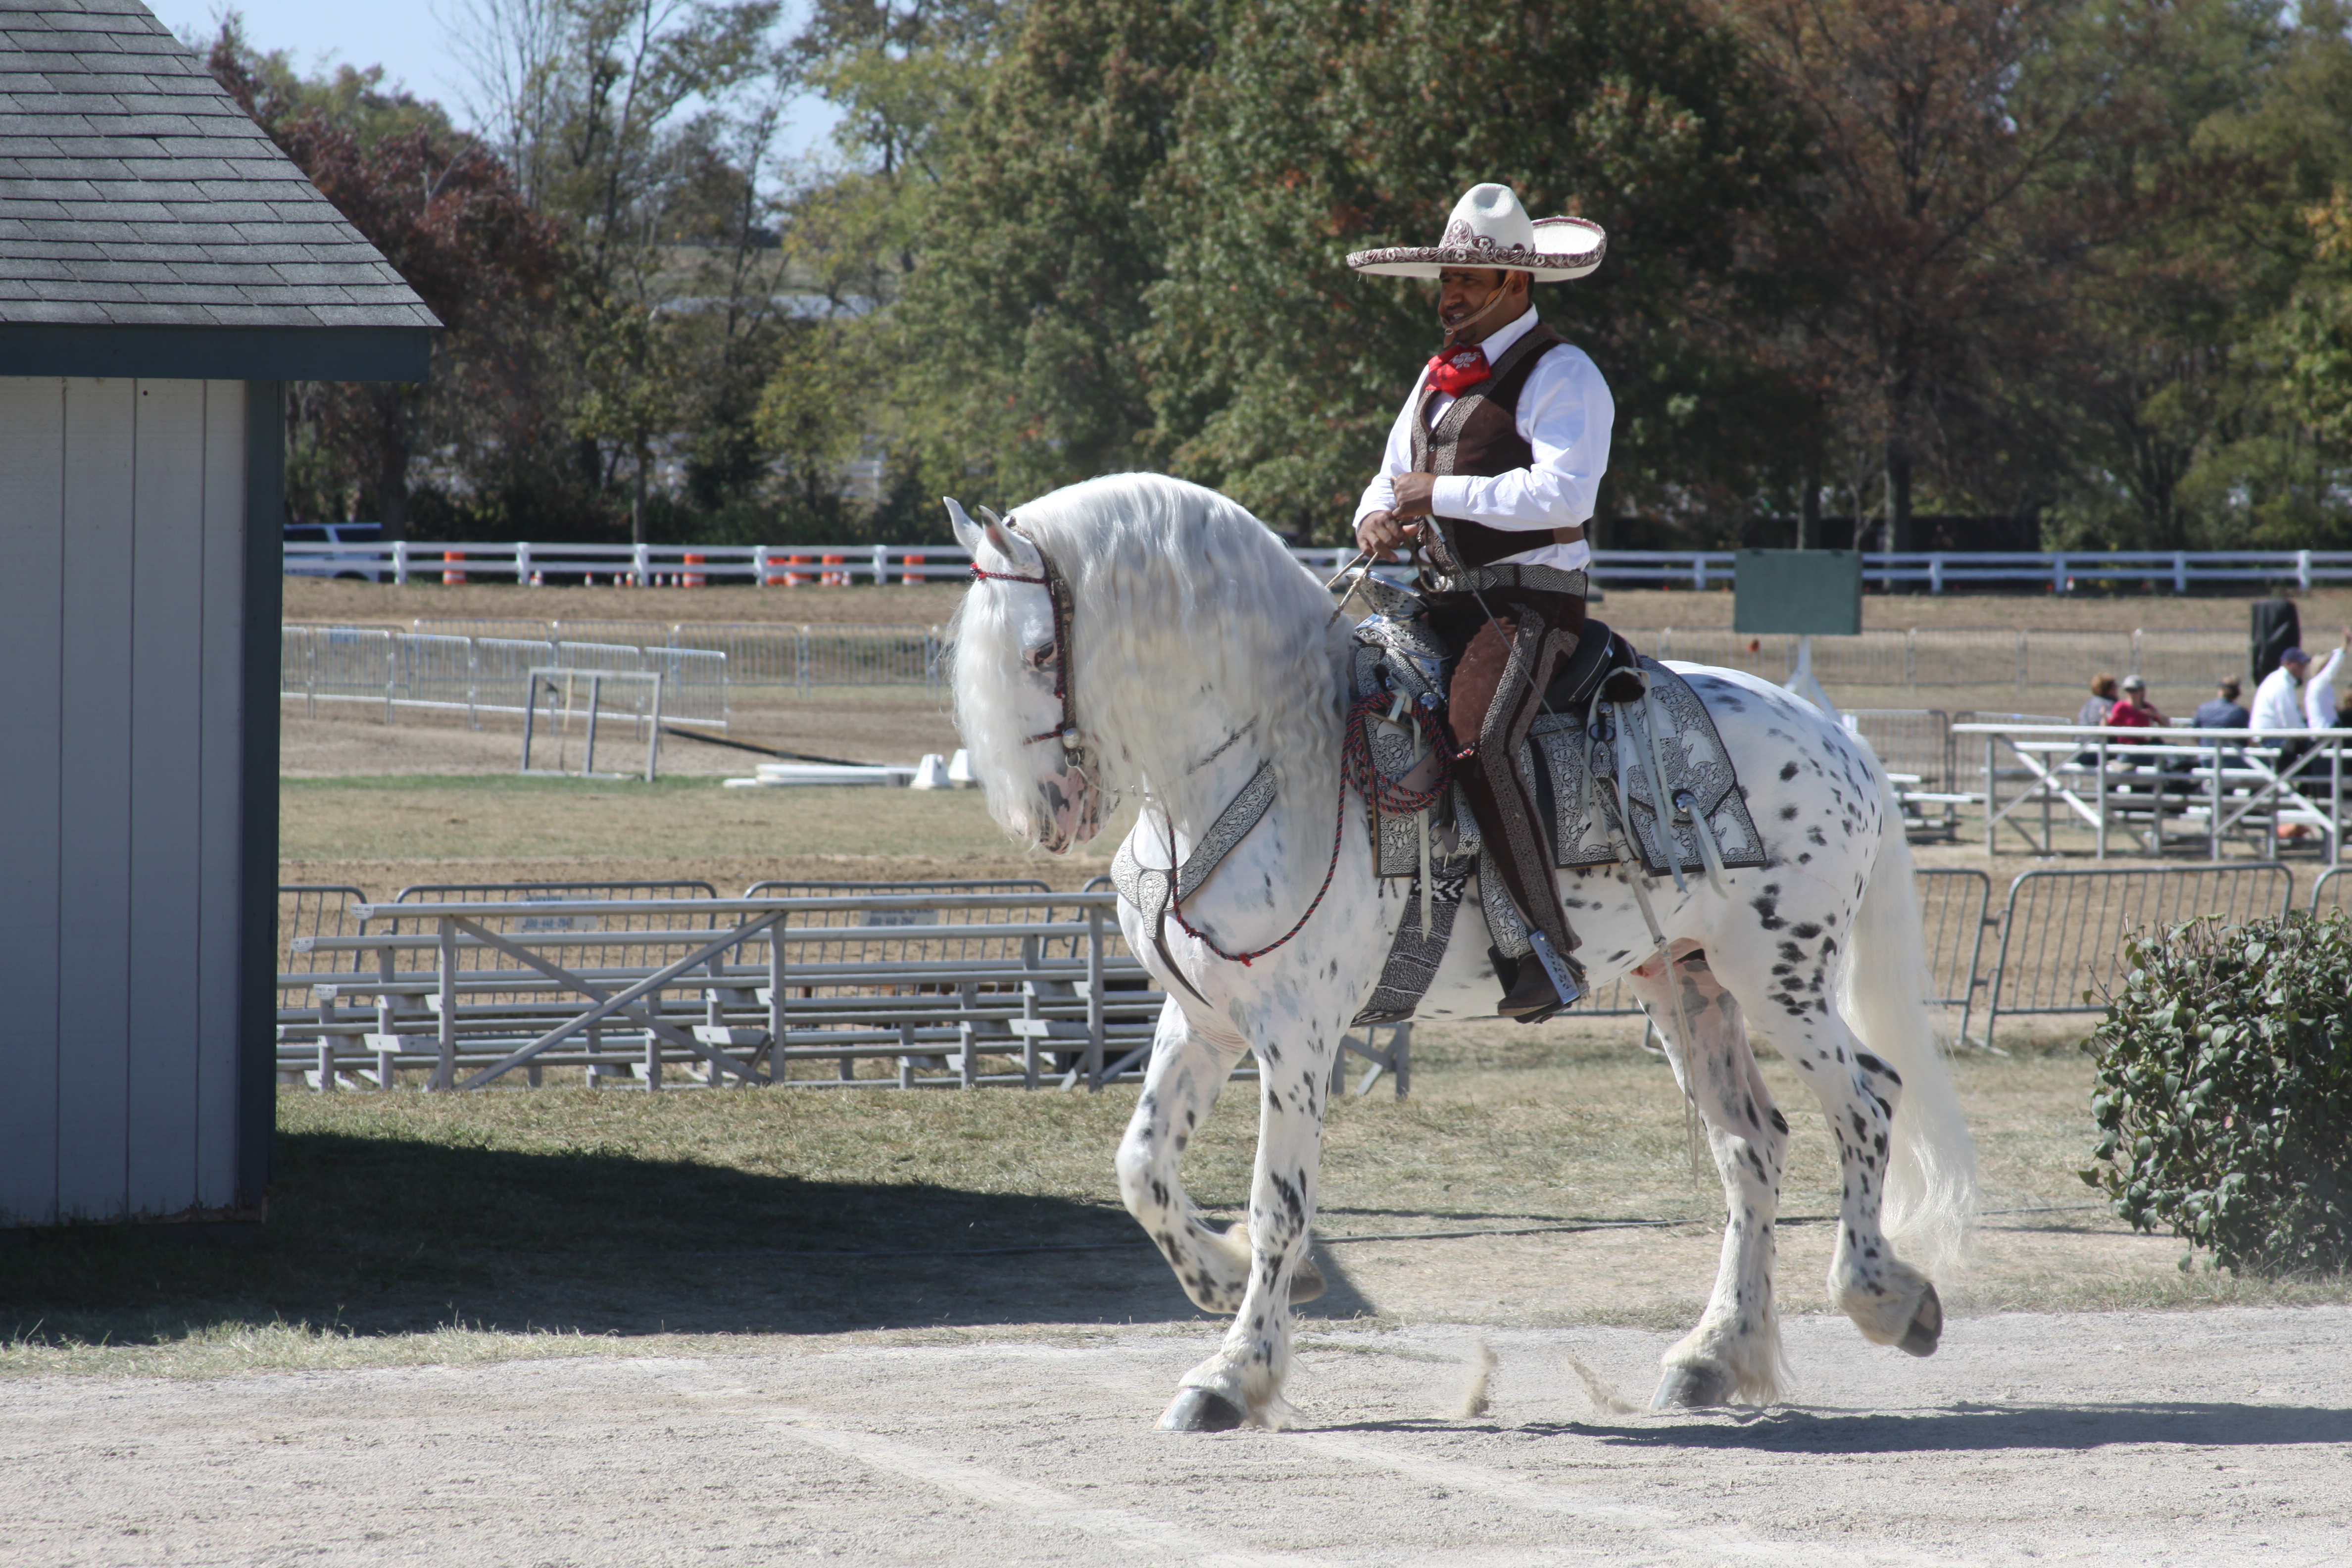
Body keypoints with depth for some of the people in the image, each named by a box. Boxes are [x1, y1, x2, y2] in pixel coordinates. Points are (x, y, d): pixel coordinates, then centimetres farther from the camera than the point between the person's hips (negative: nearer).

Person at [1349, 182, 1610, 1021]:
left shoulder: (1561, 376, -7)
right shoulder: (1441, 376, 19)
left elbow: (1562, 493, -21)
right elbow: (1390, 481, 24)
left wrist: (1441, 492, -16)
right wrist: (1379, 521, -1)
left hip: (1527, 602, -9)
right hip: (1441, 604, 9)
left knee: (1477, 748, -30)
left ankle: (1552, 950, -26)